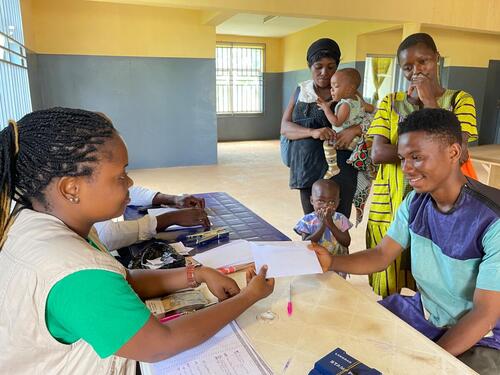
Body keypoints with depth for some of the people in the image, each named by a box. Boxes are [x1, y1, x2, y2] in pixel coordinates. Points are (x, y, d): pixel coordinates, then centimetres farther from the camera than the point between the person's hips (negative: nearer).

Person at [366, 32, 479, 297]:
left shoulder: (459, 100, 5)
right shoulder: (390, 103, 8)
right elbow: (377, 153, -6)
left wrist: (429, 101, -9)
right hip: (389, 207, 1)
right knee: (386, 292, 9)